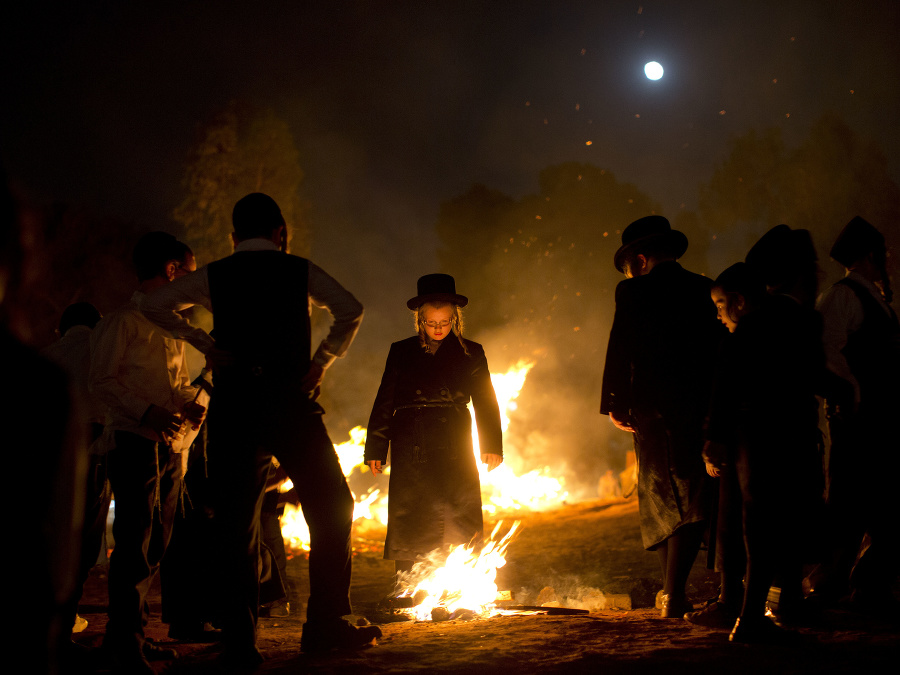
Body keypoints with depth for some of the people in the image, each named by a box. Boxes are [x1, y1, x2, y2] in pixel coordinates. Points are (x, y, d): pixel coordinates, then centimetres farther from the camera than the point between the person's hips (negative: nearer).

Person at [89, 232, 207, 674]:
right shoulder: (123, 320, -2)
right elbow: (102, 380, -8)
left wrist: (191, 403, 4)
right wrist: (147, 411, -21)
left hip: (171, 444, 8)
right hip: (136, 439, -8)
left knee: (155, 544, 8)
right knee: (136, 542, -12)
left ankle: (128, 635, 15)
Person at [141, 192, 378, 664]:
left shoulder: (214, 276, 10)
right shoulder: (301, 272, 7)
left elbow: (157, 306, 6)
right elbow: (350, 311, 1)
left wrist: (204, 343, 6)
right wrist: (321, 363, 5)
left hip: (233, 407, 2)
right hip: (291, 402, -2)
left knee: (236, 527, 4)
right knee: (331, 508, 9)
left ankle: (240, 642, 0)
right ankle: (326, 624, 4)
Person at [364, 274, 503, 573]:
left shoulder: (470, 354, 10)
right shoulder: (401, 352, 11)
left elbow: (485, 401, 9)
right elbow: (384, 402, 12)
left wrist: (492, 445, -2)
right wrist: (375, 449, 7)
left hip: (454, 449, 0)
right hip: (411, 450, 0)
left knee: (460, 526, -6)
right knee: (408, 525, -4)